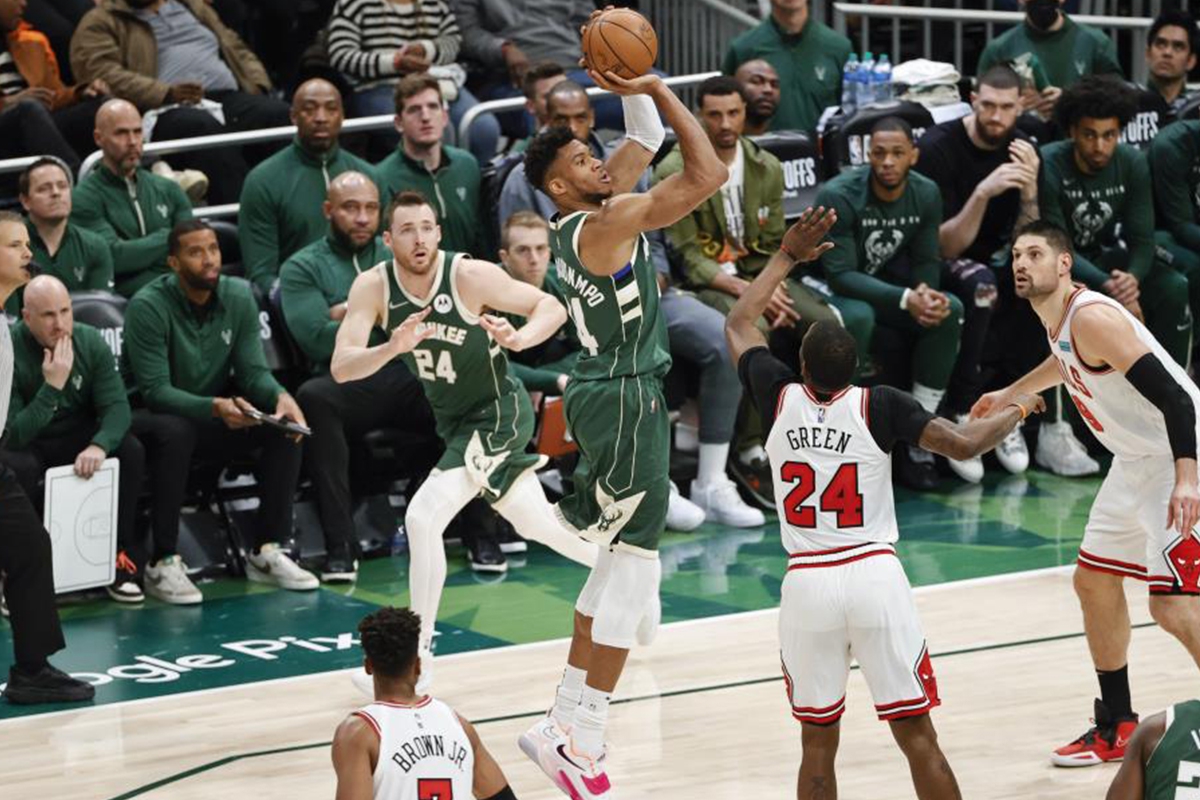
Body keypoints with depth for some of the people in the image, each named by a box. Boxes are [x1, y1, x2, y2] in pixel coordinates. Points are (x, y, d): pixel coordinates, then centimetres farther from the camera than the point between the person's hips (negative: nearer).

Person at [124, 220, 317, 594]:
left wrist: (280, 396, -26)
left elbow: (253, 370, -2)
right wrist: (216, 407, -38)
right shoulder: (148, 307, -18)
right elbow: (155, 390, -23)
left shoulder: (238, 297, -2)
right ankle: (163, 562, -30)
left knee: (286, 424, -17)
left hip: (217, 421, 5)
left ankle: (267, 551, -12)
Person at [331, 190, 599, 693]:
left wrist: (519, 338, -36)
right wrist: (393, 348, -40)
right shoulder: (373, 287, -12)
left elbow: (552, 307, -14)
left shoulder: (470, 276, -23)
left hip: (498, 414, -7)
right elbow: (341, 368, -21)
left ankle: (420, 657, -13)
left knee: (423, 517, -21)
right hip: (455, 420, 7)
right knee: (536, 525, 22)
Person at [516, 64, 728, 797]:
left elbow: (647, 140, 21)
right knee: (634, 566, -7)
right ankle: (579, 740, -6)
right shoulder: (604, 224, -19)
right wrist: (656, 87, -18)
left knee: (619, 562, 18)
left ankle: (569, 720, 23)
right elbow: (710, 173, -24)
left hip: (612, 395, 10)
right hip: (624, 400, -10)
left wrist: (638, 92, 5)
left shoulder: (588, 215, 8)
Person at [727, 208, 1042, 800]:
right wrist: (1015, 410, 9)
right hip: (875, 576, -2)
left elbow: (738, 324, 20)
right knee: (916, 735, 2)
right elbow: (963, 444, -11)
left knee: (818, 741, 10)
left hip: (806, 581, 2)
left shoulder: (779, 398, 3)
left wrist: (788, 257, 27)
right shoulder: (881, 406, -5)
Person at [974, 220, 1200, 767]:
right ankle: (1117, 728, 29)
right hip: (1137, 461, 10)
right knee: (1094, 580, 17)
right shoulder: (1059, 321, 6)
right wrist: (1010, 395, 44)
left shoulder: (1091, 316, -23)